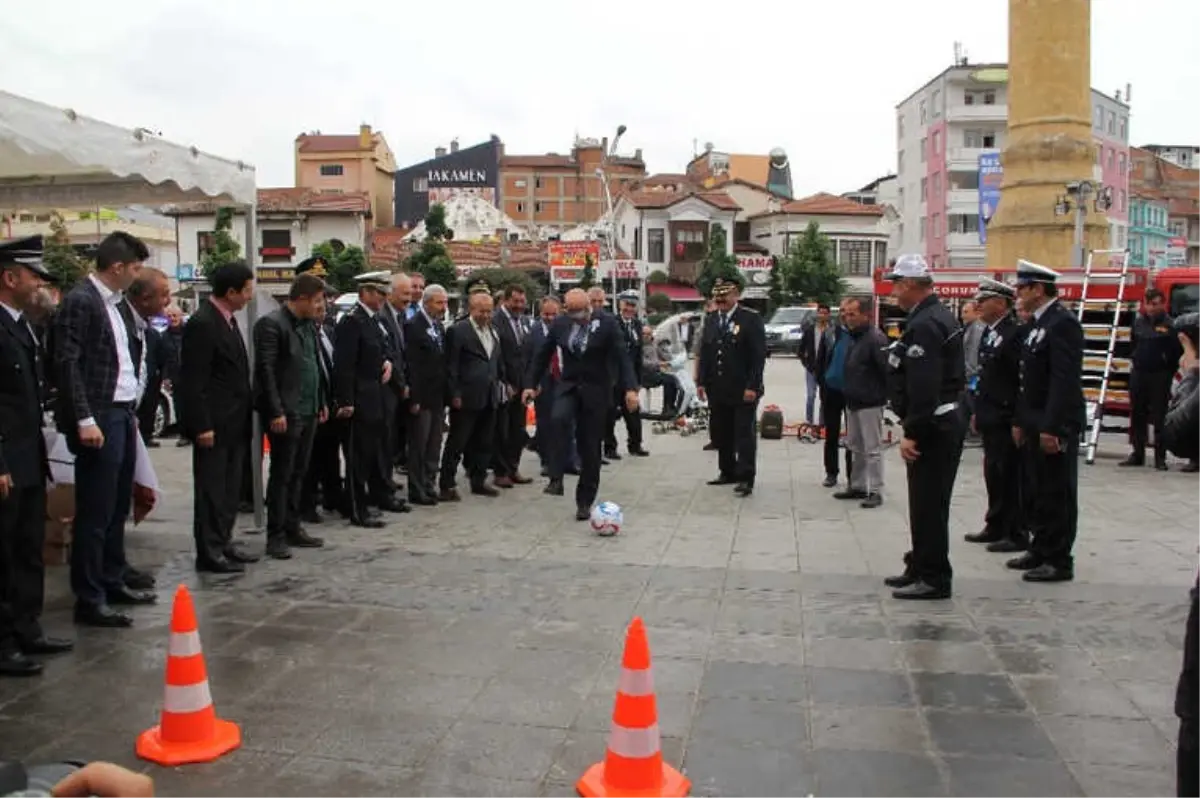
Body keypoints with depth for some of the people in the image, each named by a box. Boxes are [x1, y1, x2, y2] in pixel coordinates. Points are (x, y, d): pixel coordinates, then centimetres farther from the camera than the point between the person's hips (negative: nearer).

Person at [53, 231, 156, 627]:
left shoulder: (118, 302, 13)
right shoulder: (79, 301, -11)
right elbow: (67, 364, -16)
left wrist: (130, 410, 13)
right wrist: (84, 420, -20)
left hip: (122, 414, 8)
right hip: (98, 418, -8)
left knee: (117, 506, 15)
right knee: (94, 511, -3)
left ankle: (114, 580, 27)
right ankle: (89, 599, 5)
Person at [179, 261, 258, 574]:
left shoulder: (229, 319, 12)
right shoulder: (202, 323, -16)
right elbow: (193, 380, -18)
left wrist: (246, 414, 14)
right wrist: (202, 426, -19)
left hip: (234, 422, 9)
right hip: (214, 424, -9)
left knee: (230, 488, 14)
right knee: (211, 489, 0)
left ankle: (224, 543, 24)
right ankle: (209, 553, 7)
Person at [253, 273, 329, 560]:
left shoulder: (309, 325, 13)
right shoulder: (271, 324, -12)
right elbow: (266, 371, -16)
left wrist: (322, 402, 15)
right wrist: (276, 412, -19)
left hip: (309, 411, 8)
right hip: (285, 413, -8)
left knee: (298, 473, 14)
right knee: (281, 475, -1)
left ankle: (293, 528, 24)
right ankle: (275, 536, 7)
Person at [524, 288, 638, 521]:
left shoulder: (607, 323, -9)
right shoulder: (560, 323, 0)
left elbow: (621, 356, -11)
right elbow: (543, 355, 8)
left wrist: (630, 388, -21)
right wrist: (530, 384, 4)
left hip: (596, 390, -2)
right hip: (568, 385, 2)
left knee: (590, 447, 2)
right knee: (558, 419, -30)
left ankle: (584, 502, 15)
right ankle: (556, 479, -23)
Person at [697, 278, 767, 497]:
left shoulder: (751, 319, -8)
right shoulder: (710, 320, 11)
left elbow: (759, 355, -11)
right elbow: (704, 353, 14)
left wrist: (752, 387, -16)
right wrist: (702, 382, 6)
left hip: (743, 391, -6)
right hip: (717, 390, 6)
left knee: (744, 435, -1)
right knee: (721, 434, 11)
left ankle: (745, 479, 3)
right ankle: (727, 472, 23)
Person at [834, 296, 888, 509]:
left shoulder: (876, 338, -17)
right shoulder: (854, 337, 12)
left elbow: (887, 370, -21)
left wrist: (884, 396, -16)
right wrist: (848, 392, 14)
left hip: (870, 404, -9)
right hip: (853, 402, 9)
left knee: (872, 449, -2)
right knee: (855, 447, 16)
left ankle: (876, 491, 4)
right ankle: (857, 486, 26)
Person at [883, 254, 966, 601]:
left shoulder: (924, 324, -18)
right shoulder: (940, 316, 15)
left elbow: (923, 387, -24)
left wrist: (912, 434, -21)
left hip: (933, 428, -11)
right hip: (944, 422, 11)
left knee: (928, 506, -3)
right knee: (927, 504, 17)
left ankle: (933, 579, 5)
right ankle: (920, 568, 28)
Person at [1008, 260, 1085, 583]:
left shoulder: (1063, 323, -15)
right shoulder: (1038, 324, 15)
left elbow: (1065, 381, -21)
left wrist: (1052, 428, -24)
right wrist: (1021, 421, 17)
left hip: (1056, 424, -9)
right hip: (1036, 424, 9)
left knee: (1058, 493, -1)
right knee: (1041, 492, 16)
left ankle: (1060, 562, 6)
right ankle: (1041, 550, 25)